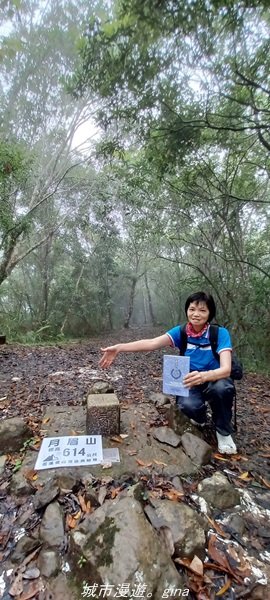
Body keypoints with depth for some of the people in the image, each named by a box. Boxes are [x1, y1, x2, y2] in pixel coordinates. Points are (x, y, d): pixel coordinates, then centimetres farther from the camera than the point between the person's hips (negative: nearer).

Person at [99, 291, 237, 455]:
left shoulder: (220, 333, -19)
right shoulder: (181, 332, -12)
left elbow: (226, 369, -31)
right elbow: (151, 343, -26)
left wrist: (203, 376, -53)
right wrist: (119, 348, -39)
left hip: (214, 381, -1)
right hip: (190, 383, 1)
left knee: (222, 387, -36)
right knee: (187, 405, -32)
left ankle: (224, 432, -5)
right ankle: (200, 417, 9)